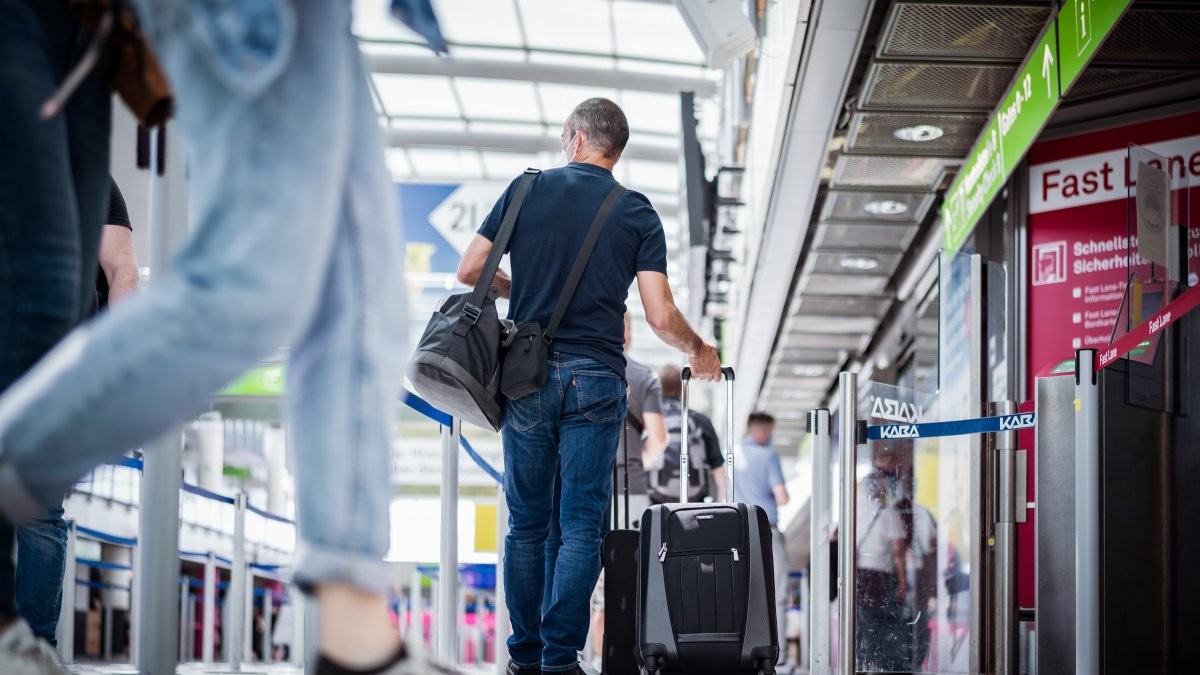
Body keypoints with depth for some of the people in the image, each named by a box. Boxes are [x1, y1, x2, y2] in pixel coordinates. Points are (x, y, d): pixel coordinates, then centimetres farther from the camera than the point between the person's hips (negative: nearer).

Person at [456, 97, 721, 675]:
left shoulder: (527, 189, 5)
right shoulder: (637, 213, 3)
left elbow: (470, 270, 4)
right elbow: (661, 317, -4)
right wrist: (699, 352, 16)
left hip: (528, 375, 1)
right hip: (595, 380, -1)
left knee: (527, 524, 9)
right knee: (579, 526, 0)